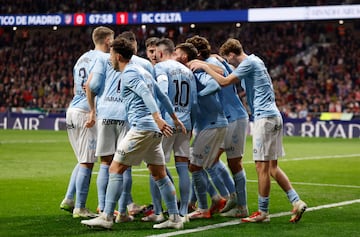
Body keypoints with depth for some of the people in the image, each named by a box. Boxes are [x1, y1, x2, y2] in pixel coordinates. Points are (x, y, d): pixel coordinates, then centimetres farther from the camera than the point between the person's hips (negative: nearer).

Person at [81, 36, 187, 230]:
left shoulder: (128, 73, -7)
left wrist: (157, 118, -34)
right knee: (159, 174, 12)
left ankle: (106, 217, -8)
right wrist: (175, 119, 34)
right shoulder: (143, 71, 21)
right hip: (154, 129, 9)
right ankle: (175, 218, 11)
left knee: (115, 169, -6)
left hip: (141, 128, -9)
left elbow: (146, 94, -22)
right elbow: (162, 96, 26)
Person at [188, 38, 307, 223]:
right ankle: (296, 202, 7)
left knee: (262, 166, -4)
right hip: (274, 116, 10)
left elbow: (224, 82, -17)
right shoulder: (254, 60, 19)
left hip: (265, 117, -10)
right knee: (272, 167, 11)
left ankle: (263, 212, 2)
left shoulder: (249, 62, -10)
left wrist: (204, 67, -5)